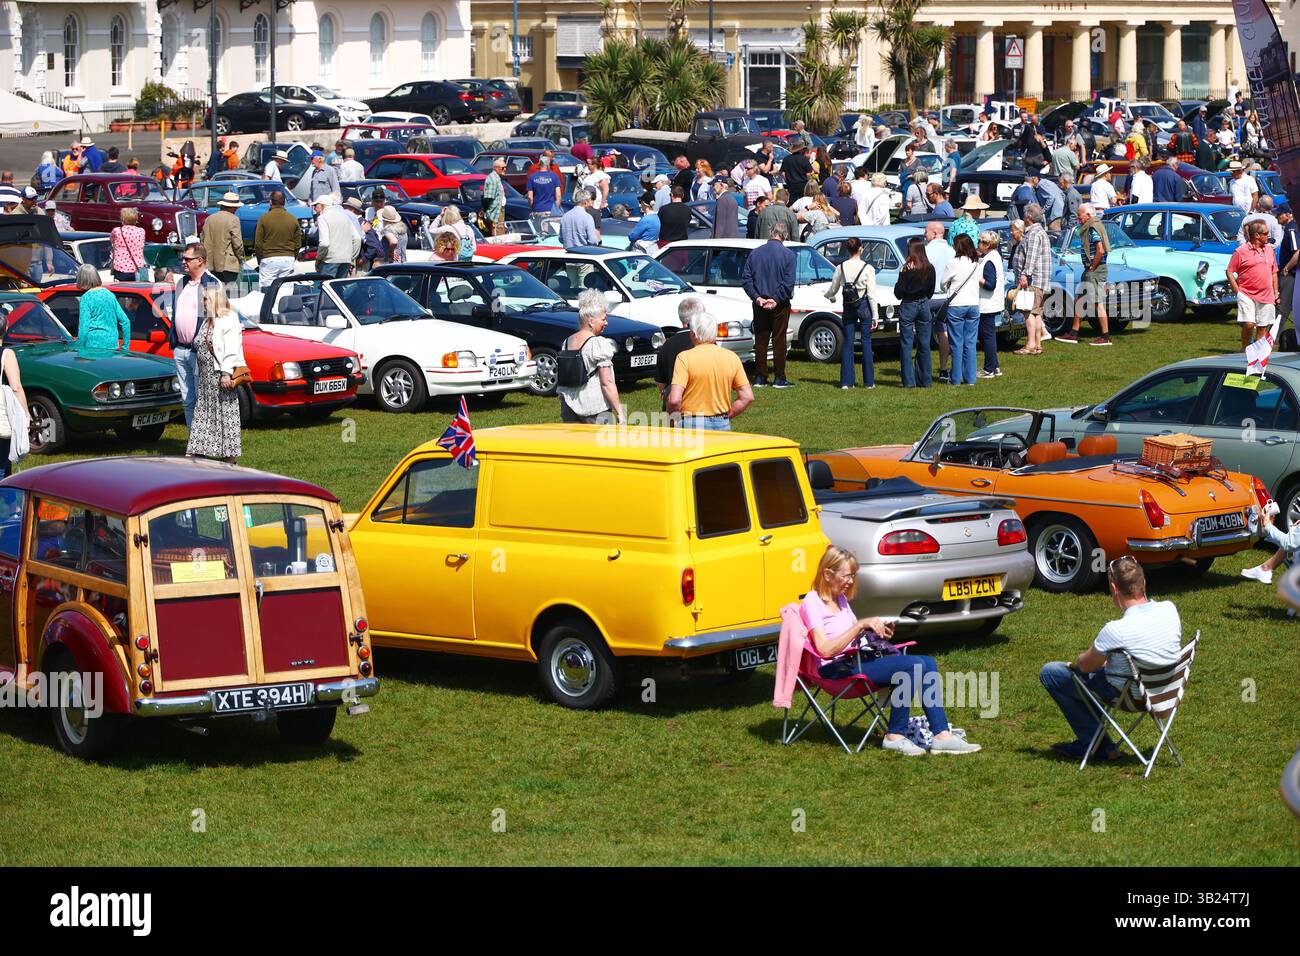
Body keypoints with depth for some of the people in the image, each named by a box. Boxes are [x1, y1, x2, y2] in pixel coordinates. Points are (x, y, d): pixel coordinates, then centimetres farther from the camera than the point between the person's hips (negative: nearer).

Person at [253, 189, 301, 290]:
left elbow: (258, 244, -1)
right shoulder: (293, 219, 5)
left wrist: (259, 261, 9)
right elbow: (298, 244, 8)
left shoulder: (264, 218, -4)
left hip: (268, 260, -3)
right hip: (288, 259, 3)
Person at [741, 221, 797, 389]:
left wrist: (757, 297, -7)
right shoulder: (788, 255, -9)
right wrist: (776, 299, -12)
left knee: (760, 340, 9)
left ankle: (760, 377, 10)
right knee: (779, 340, 3)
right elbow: (789, 282, -15)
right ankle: (779, 378, 3)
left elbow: (746, 279, -1)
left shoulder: (755, 253, 3)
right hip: (780, 306, -3)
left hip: (760, 304, 3)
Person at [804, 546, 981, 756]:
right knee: (911, 666, -26)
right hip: (837, 669, -9)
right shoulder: (812, 602, -8)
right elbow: (825, 649, -20)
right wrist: (861, 625, -21)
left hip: (858, 659, 9)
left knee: (927, 663, -10)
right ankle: (895, 736, -18)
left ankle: (942, 735, -17)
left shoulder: (841, 599, 20)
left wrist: (879, 633, 2)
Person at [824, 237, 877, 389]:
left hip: (848, 308, 2)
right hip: (864, 306, -2)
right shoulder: (868, 268, -10)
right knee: (866, 342, 5)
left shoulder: (840, 268, -2)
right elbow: (872, 294, -9)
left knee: (848, 343, 6)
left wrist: (829, 296, 33)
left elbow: (833, 289, 9)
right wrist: (875, 316, -4)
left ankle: (846, 381, 4)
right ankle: (868, 381, 7)